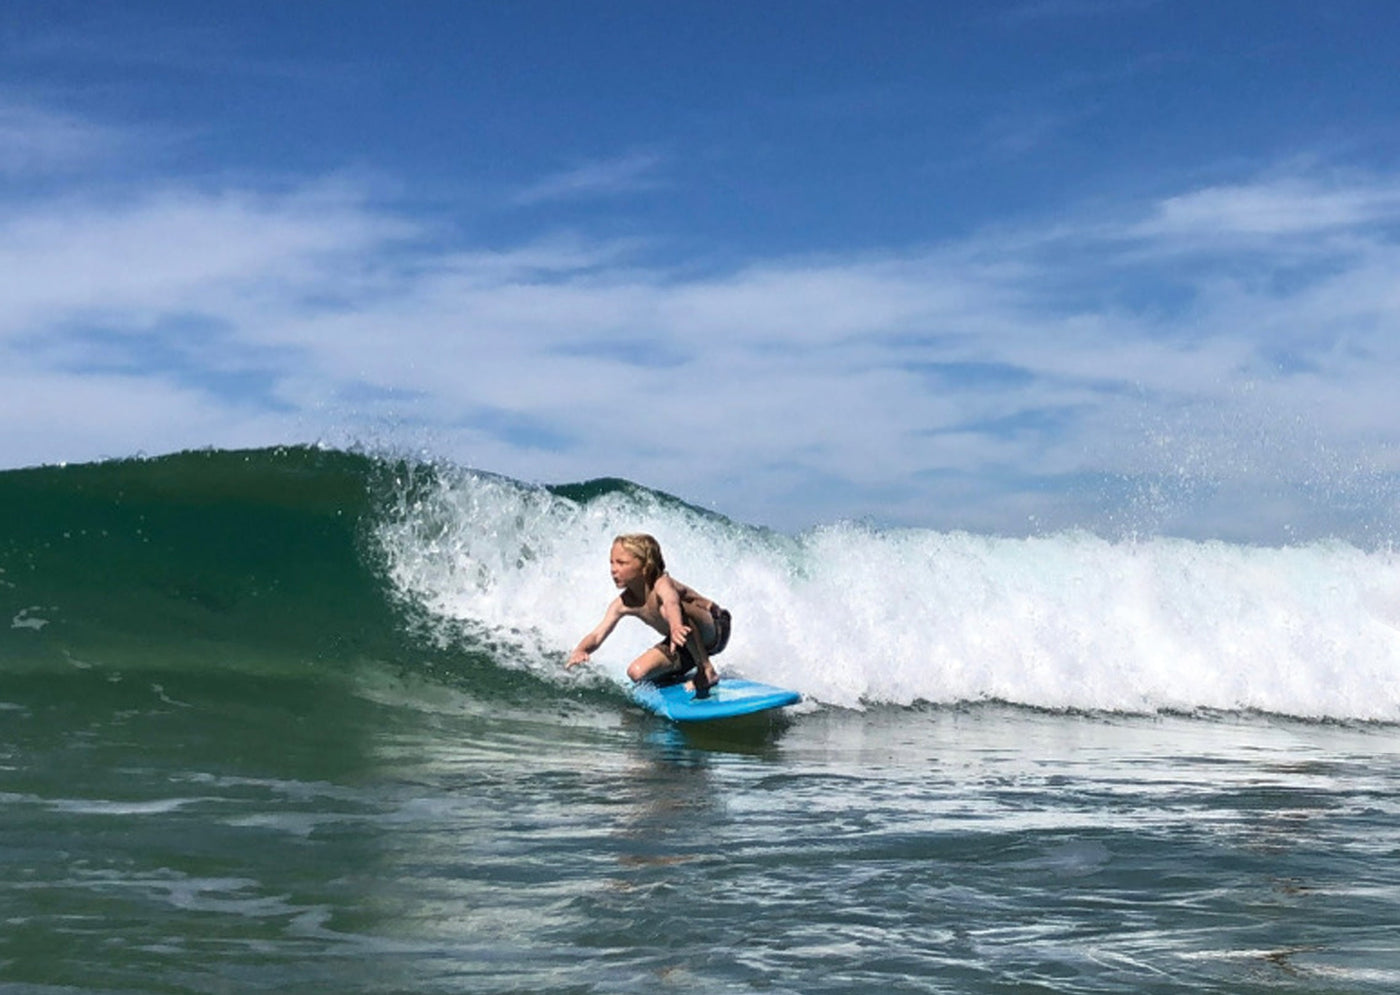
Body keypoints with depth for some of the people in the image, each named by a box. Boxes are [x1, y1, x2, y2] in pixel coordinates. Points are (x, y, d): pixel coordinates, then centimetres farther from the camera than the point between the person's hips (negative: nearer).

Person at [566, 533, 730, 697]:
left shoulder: (662, 584, -30)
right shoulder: (623, 604, -9)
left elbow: (672, 603, -54)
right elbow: (597, 636, -15)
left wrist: (676, 627, -77)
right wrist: (580, 651, -39)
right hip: (688, 646, 7)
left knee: (672, 609, -37)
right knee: (637, 673, -11)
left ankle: (707, 671, -26)